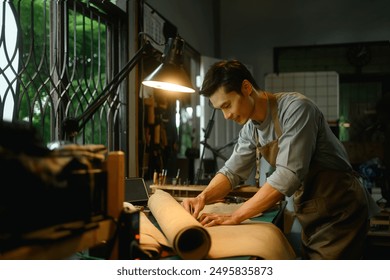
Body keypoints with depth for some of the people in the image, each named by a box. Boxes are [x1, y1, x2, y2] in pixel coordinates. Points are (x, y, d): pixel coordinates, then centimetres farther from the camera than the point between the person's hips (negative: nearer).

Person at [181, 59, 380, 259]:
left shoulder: (296, 108, -23)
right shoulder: (250, 129, 2)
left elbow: (288, 175, -30)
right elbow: (232, 171, 7)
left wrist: (235, 217, -27)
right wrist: (204, 197, -14)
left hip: (339, 212, -7)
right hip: (311, 216, 8)